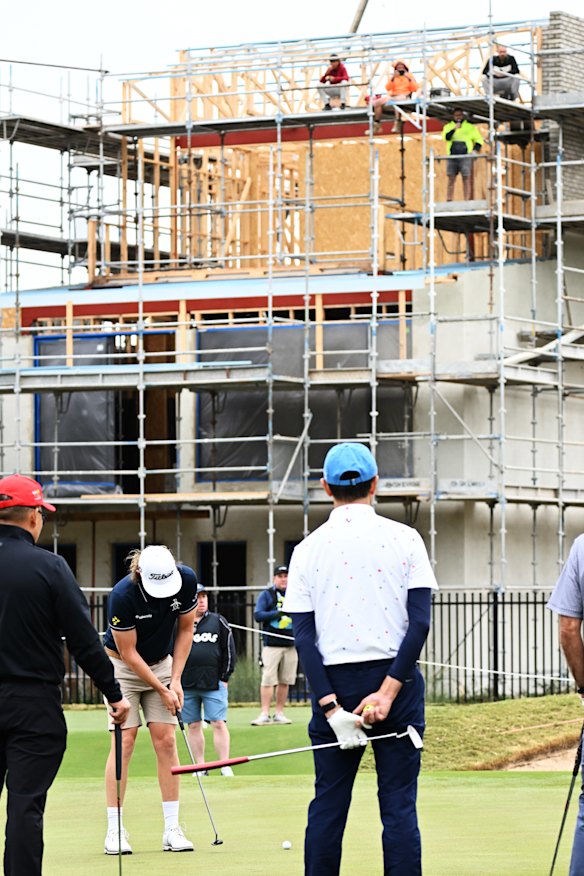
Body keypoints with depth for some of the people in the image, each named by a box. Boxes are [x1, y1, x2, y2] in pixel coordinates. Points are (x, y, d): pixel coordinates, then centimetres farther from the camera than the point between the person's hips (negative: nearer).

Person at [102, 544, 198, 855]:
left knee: (166, 740, -3)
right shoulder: (123, 595, -31)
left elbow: (185, 629, -3)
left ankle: (172, 829, -2)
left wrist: (175, 679, -8)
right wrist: (161, 690, -17)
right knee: (125, 741, -11)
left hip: (162, 663, 4)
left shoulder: (187, 580, -18)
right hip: (122, 666, -4)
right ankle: (114, 831, -8)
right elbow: (128, 653, -20)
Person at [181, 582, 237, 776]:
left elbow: (229, 651, 8)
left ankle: (225, 767, -5)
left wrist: (224, 678, 2)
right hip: (186, 685, 1)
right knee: (194, 726, 5)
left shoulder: (218, 622, 7)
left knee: (218, 724, -7)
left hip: (214, 682, -1)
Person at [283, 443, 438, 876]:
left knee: (327, 806, 6)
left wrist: (331, 707, -6)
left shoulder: (309, 549, 3)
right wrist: (388, 690, -11)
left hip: (334, 680, 1)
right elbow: (419, 622, -9)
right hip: (395, 676, -1)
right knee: (399, 804, 0)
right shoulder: (404, 539, 0)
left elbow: (304, 636, -3)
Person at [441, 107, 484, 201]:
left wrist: (475, 150, -5)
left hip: (465, 156, -1)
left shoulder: (470, 127, 14)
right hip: (452, 157, 1)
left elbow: (479, 140, 12)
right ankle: (449, 201, -1)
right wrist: (454, 129, -15)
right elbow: (446, 137, -3)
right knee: (451, 179, -2)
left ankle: (467, 201, -6)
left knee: (466, 179, -6)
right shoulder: (448, 127, 15)